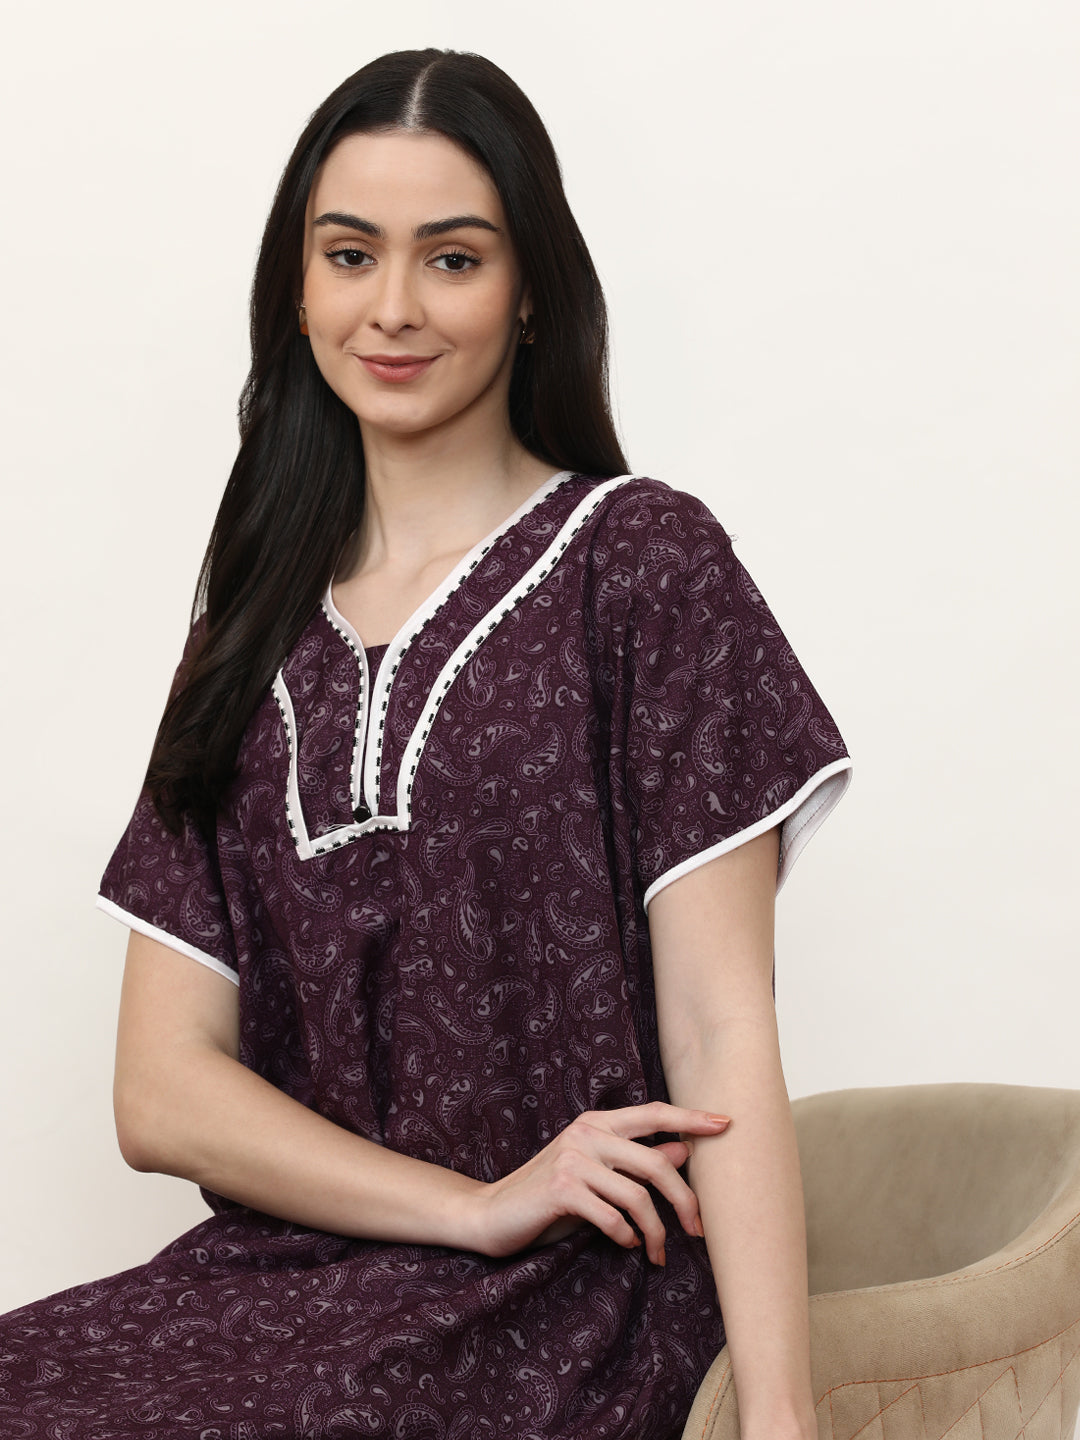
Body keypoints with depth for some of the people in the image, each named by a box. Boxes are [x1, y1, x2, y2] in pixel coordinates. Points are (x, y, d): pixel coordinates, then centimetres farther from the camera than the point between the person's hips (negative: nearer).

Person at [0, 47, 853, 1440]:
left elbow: (720, 1029, -7)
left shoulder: (638, 559, 1)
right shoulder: (255, 632, 14)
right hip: (287, 1267, 5)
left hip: (564, 1314, -5)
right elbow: (160, 1091, 6)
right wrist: (478, 1204, -9)